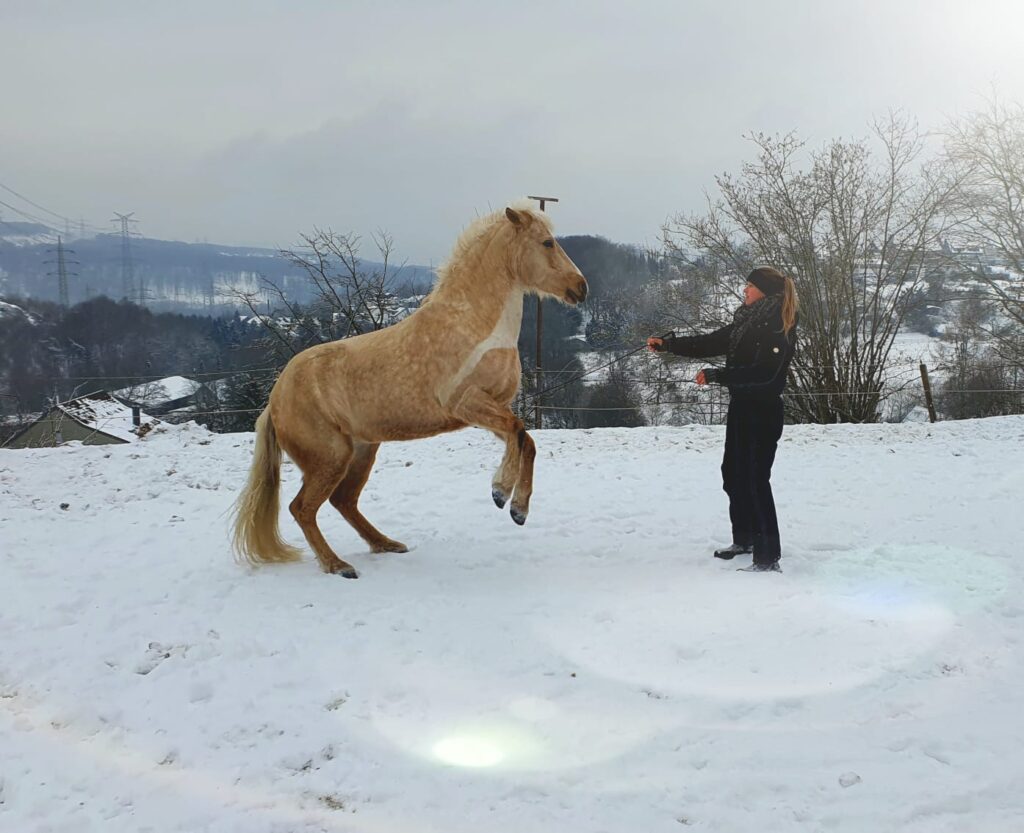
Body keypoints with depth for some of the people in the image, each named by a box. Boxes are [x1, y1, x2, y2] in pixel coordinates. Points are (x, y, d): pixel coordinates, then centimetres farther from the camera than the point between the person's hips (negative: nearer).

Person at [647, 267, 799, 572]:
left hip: (763, 412, -9)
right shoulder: (747, 322, 10)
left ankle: (768, 557, -6)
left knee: (755, 479, -10)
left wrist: (715, 376, -22)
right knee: (733, 475, 17)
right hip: (741, 407, 9)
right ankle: (745, 539, 33)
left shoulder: (779, 328, -14)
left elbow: (763, 372, -23)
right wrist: (667, 343, 7)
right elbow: (709, 343, 13)